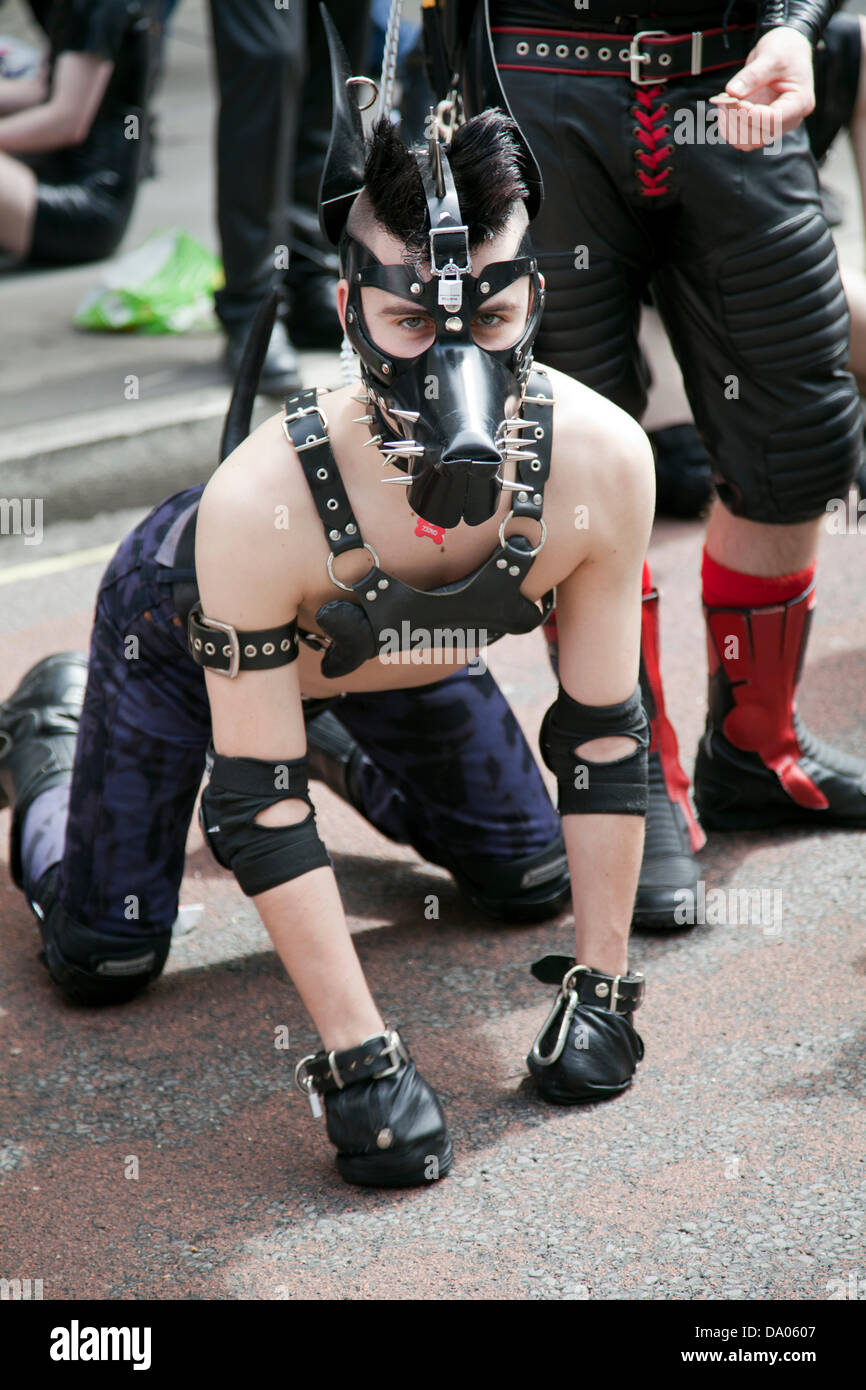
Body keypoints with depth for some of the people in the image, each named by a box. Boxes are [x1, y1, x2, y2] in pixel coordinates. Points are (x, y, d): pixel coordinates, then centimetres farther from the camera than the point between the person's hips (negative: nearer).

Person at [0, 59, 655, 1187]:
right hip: (183, 628, -4)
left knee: (537, 880, 13)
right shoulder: (261, 503, -45)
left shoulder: (602, 460, -35)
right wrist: (361, 1056, -34)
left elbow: (604, 736, -21)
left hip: (404, 654, 4)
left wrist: (600, 987, -17)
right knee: (105, 959, -1)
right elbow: (263, 806, -35)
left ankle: (344, 744, 38)